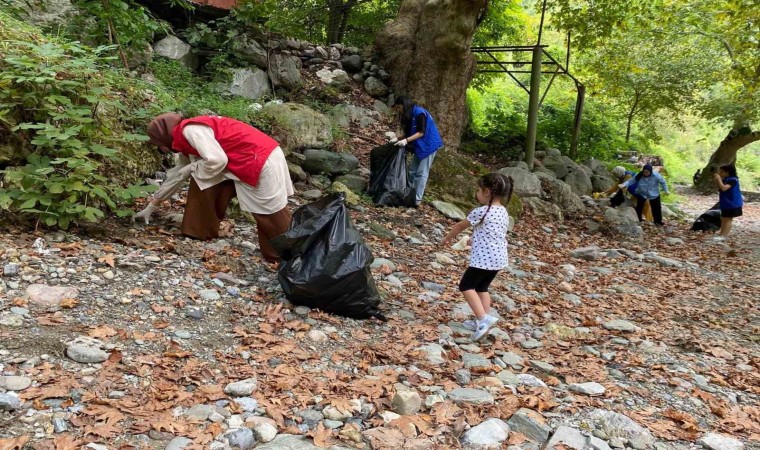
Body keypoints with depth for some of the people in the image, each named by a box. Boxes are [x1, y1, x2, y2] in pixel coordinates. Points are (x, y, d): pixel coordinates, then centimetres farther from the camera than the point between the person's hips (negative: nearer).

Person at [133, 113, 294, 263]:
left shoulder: (190, 130, -12)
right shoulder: (185, 140, 19)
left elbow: (217, 161, -23)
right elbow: (176, 175, 28)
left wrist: (193, 168, -4)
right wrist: (151, 207, 33)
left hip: (262, 161, -10)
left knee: (274, 219, -5)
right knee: (204, 181, 11)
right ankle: (200, 232, 18)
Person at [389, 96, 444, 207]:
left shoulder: (419, 113, -20)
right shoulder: (409, 115, 8)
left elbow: (421, 132, -22)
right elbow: (406, 131, 9)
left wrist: (406, 140, -28)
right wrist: (398, 139, -7)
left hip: (429, 145, -9)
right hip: (419, 146, 9)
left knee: (421, 173, -8)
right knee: (412, 171, 10)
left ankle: (417, 199, -5)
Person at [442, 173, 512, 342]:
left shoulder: (481, 212, -15)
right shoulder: (504, 212, 7)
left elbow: (461, 226, -1)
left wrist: (448, 238, 16)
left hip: (483, 258, -8)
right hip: (499, 258, 8)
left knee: (466, 286, 3)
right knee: (482, 287, 21)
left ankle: (483, 318, -9)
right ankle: (483, 321, 23)